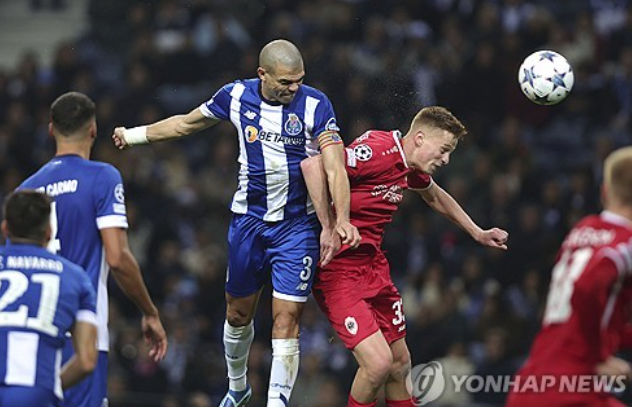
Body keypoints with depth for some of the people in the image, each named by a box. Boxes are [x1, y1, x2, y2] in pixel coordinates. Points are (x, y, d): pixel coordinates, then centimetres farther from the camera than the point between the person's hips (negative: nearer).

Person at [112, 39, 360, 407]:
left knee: (286, 318, -11)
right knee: (239, 312, 15)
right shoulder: (236, 96, -4)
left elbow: (335, 167, -19)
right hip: (249, 220, 3)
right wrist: (134, 135, 23)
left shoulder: (315, 105, -13)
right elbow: (187, 123, 15)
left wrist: (341, 220, -33)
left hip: (298, 225, -3)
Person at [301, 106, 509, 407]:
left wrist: (478, 234, 37)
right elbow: (313, 165, -30)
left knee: (400, 363, 13)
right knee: (378, 362, -19)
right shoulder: (378, 150, -20)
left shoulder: (413, 170, 9)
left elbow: (435, 197, 33)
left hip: (373, 265, 9)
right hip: (337, 268, -9)